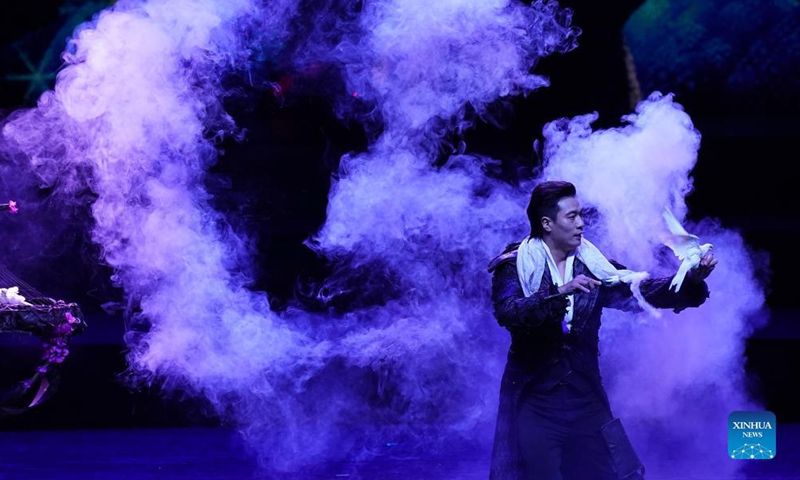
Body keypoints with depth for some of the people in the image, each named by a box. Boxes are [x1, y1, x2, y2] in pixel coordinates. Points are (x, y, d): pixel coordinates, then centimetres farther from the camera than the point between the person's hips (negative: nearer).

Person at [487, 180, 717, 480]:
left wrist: (691, 281, -20)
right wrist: (560, 292, -34)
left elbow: (640, 292, -5)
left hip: (586, 399, 4)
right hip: (534, 401, -4)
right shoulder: (515, 266, -5)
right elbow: (508, 313, -22)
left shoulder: (593, 266, 4)